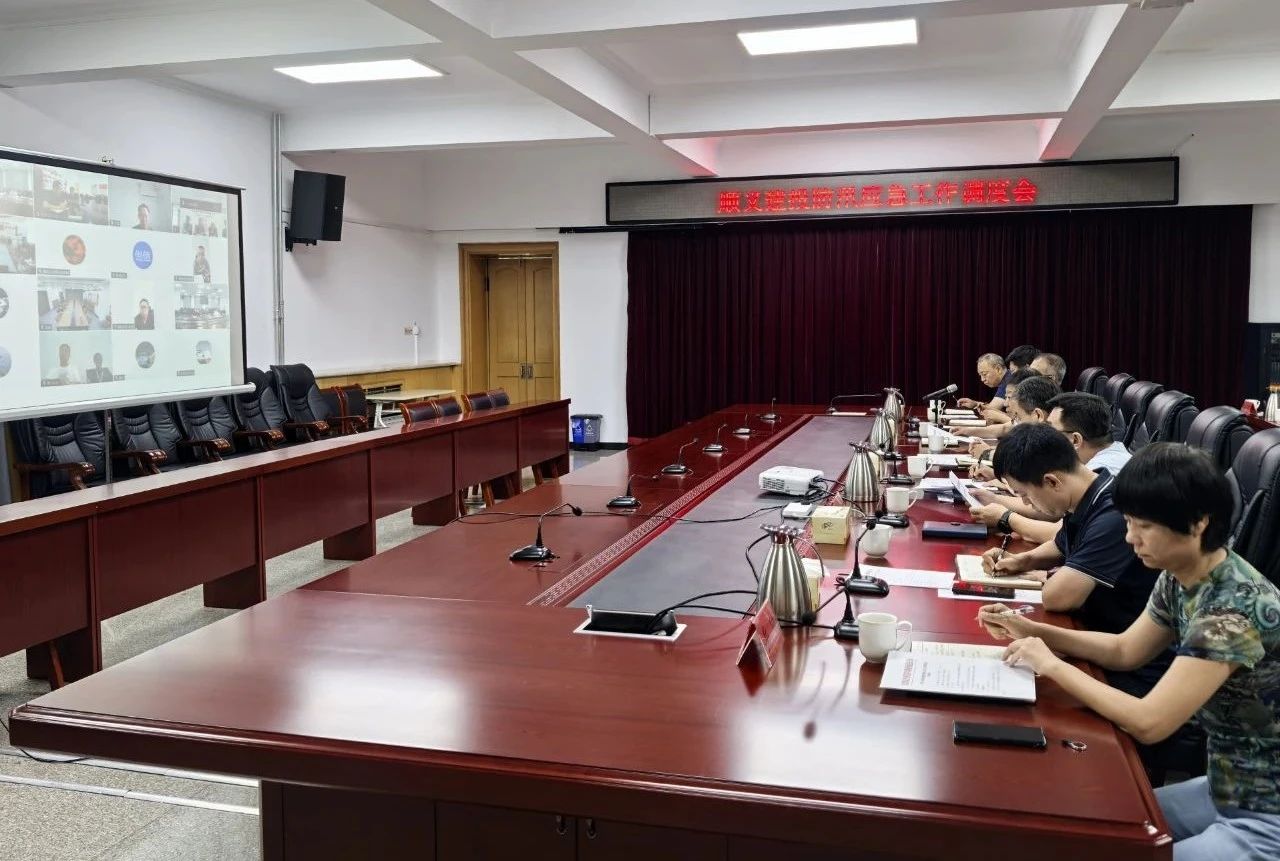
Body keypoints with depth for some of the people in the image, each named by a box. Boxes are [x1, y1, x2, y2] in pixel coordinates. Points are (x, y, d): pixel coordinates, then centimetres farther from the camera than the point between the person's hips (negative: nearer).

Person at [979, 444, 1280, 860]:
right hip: (1225, 790, 8)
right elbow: (1124, 650, 12)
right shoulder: (1180, 579, -2)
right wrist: (1031, 630, -1)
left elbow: (1148, 722, -30)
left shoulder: (1234, 607, -29)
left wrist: (1052, 666, -19)